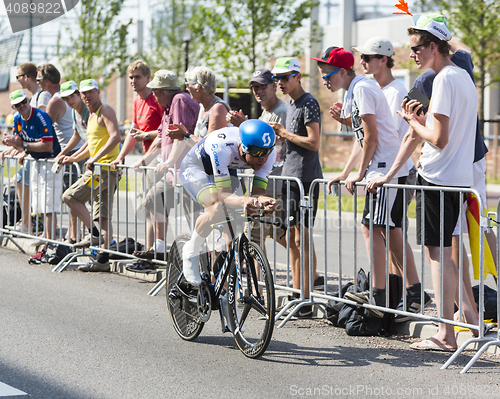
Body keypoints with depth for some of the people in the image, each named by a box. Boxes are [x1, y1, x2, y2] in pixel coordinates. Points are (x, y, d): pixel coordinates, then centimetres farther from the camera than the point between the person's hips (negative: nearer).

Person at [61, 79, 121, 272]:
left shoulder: (105, 111, -8)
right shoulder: (92, 115, 21)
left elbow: (115, 137, -22)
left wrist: (95, 158, -25)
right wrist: (74, 158, 28)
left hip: (104, 168, -10)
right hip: (102, 170, 10)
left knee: (70, 196, -8)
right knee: (104, 215, 6)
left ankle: (94, 233, -8)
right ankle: (103, 259, 5)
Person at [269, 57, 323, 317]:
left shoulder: (309, 103, -11)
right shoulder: (290, 105, 17)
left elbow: (314, 143, -18)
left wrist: (285, 133, -11)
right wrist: (279, 134, 11)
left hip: (306, 178, -10)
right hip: (290, 177, 10)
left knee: (302, 237, -9)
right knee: (292, 237, 10)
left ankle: (307, 301, -7)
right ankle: (296, 292, 16)